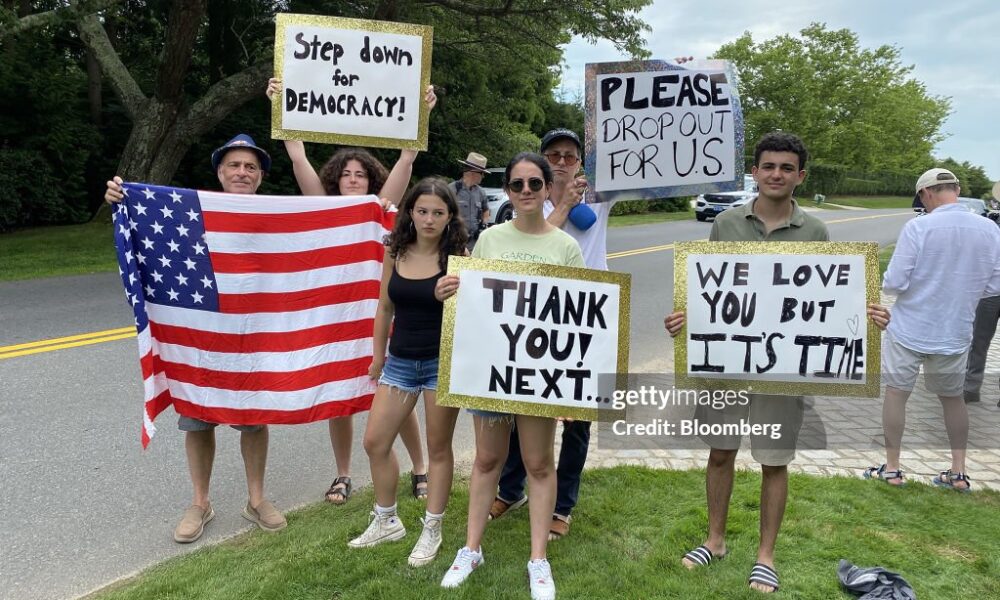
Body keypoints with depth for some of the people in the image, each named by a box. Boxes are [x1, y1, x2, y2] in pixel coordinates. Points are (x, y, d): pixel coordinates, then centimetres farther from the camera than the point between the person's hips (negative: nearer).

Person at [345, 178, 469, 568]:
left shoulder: (457, 258, -9)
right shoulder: (395, 253, 1)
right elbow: (386, 307, 10)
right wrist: (378, 356, 14)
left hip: (443, 362, -4)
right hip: (400, 361, 5)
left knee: (438, 448, 9)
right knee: (374, 442, 9)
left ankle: (432, 531, 26)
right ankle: (386, 521, 30)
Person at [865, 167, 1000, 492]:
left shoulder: (918, 227, -18)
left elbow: (894, 283, -18)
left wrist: (885, 283, 4)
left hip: (909, 331, -4)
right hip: (956, 334, 4)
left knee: (896, 394, 11)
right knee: (953, 397, 21)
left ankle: (892, 468, 19)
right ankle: (958, 471, 26)